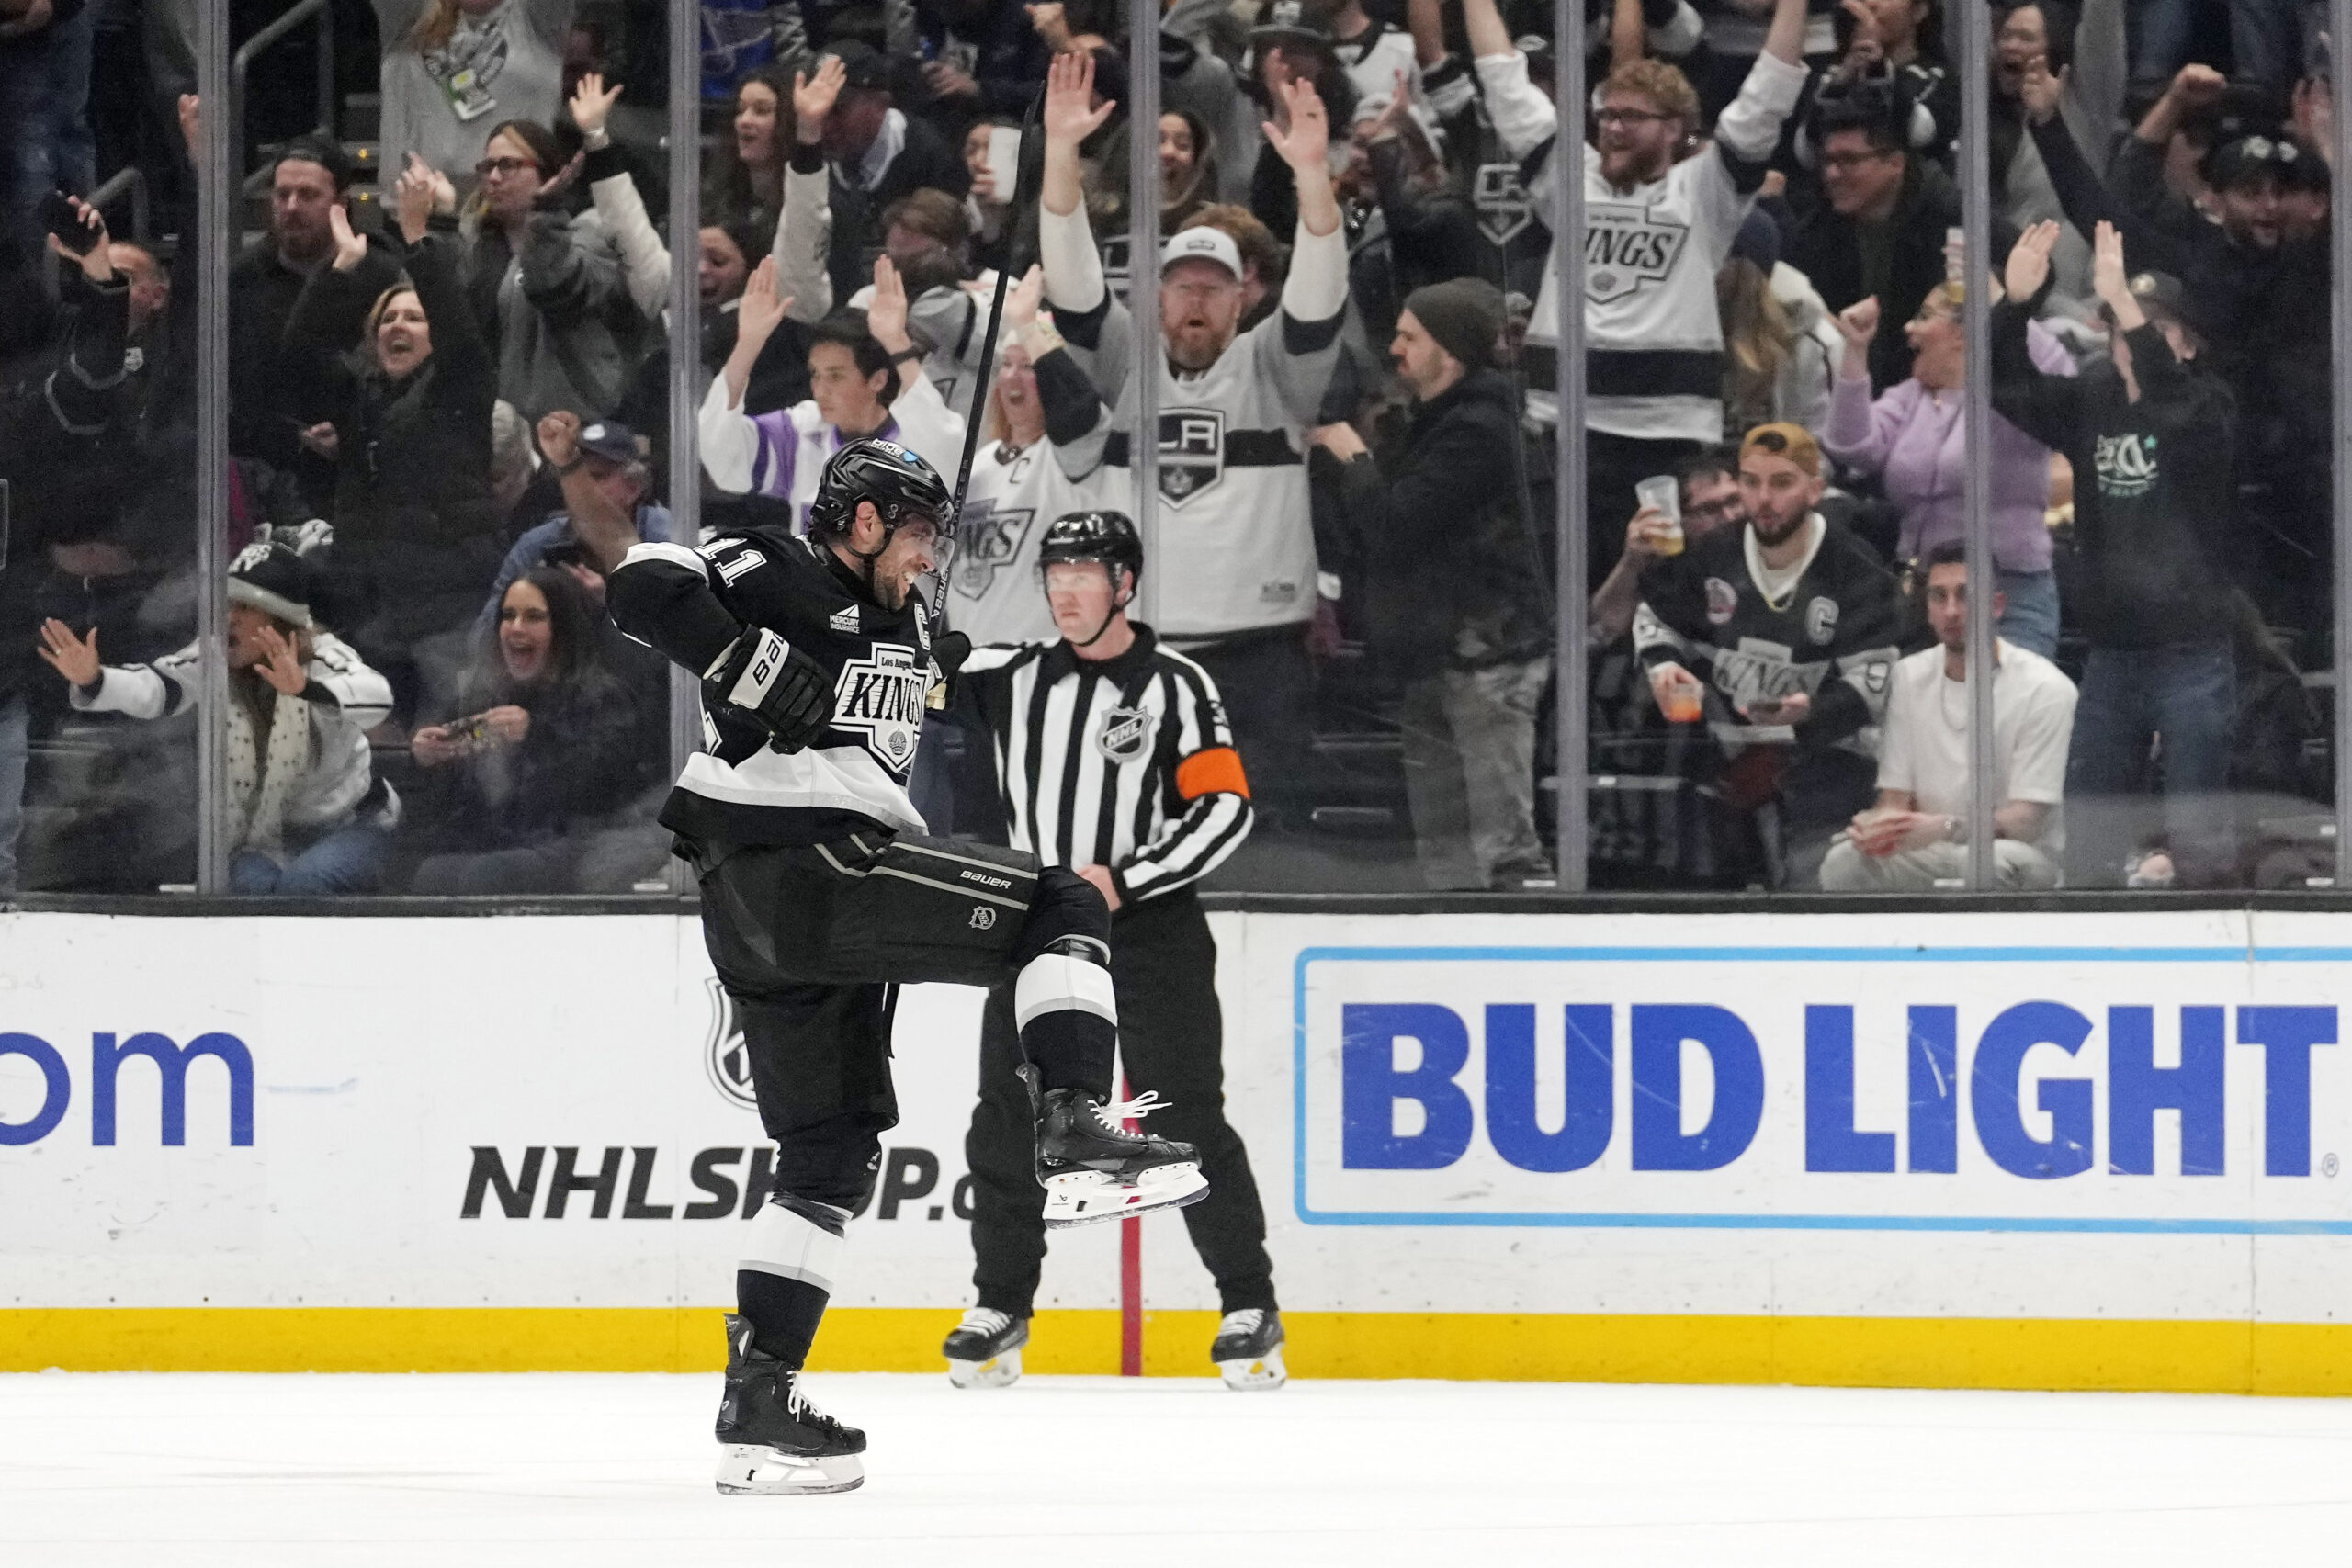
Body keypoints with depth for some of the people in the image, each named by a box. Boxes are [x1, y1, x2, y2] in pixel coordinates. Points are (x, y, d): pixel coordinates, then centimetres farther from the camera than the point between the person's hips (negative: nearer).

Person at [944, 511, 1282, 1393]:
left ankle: (1249, 1308, 2)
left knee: (1185, 1120, -7)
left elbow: (1224, 809, -11)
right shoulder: (1011, 676, 6)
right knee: (1009, 1119, 1)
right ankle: (1001, 1308, 13)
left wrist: (1123, 879, -19)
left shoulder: (1174, 686, -5)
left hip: (1149, 924, -4)